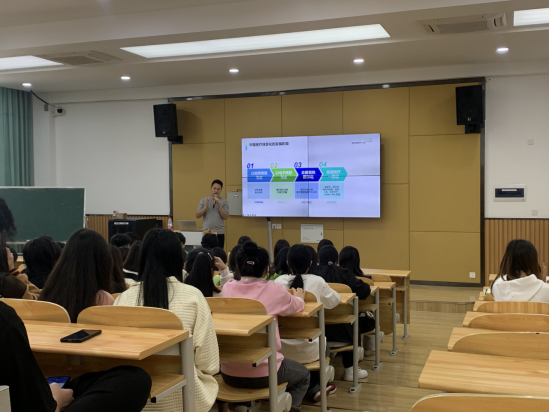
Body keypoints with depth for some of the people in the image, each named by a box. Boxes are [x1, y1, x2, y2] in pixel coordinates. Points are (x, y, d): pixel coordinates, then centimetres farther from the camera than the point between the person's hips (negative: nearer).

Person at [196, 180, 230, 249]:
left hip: (219, 233, -1)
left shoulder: (224, 201, 5)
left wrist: (219, 206, -15)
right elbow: (197, 215, 3)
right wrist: (206, 207, -11)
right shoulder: (203, 200, 9)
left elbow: (226, 217, -4)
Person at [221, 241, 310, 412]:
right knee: (303, 375, 26)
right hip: (263, 373, -3)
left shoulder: (227, 289, -2)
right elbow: (296, 306, 11)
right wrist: (298, 297, 34)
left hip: (229, 373, 3)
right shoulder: (274, 290, -10)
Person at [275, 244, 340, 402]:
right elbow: (334, 301, 11)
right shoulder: (317, 282, -7)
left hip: (281, 349, 1)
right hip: (307, 351, -1)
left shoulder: (279, 281, -4)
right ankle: (315, 386, 40)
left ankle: (315, 387, 38)